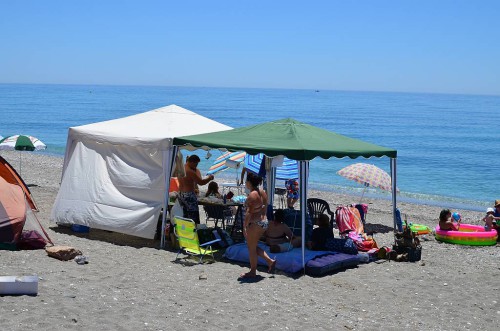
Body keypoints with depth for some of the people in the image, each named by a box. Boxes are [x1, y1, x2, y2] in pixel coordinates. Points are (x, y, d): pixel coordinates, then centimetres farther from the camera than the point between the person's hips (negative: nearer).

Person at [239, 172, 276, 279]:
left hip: (254, 224, -9)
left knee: (251, 248, 5)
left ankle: (252, 272, 14)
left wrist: (245, 227, -19)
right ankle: (270, 261, 16)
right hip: (264, 222, 9)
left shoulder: (252, 195, -19)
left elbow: (249, 213, -22)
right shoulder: (263, 193, 8)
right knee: (254, 246, 22)